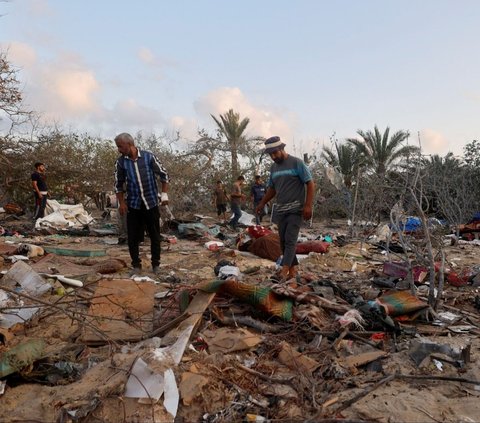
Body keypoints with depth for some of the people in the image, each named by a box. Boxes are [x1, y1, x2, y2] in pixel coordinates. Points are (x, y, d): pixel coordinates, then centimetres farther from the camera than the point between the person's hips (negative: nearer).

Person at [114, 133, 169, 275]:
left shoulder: (148, 156, -8)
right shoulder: (121, 162, -3)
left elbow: (163, 174, -1)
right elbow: (118, 184, 7)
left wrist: (164, 194, -6)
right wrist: (121, 203, -1)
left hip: (151, 203, -1)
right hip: (133, 205, 2)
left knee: (155, 235, 7)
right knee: (132, 237, 3)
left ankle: (156, 264, 23)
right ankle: (136, 265, 19)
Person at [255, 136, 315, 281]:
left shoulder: (297, 163, -7)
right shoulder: (273, 167, 12)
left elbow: (310, 184, -8)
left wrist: (308, 205, -16)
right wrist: (262, 203, 13)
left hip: (296, 209, -6)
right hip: (280, 210, 6)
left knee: (290, 240, -14)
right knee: (283, 241, 6)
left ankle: (284, 269, -20)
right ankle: (293, 268, 14)